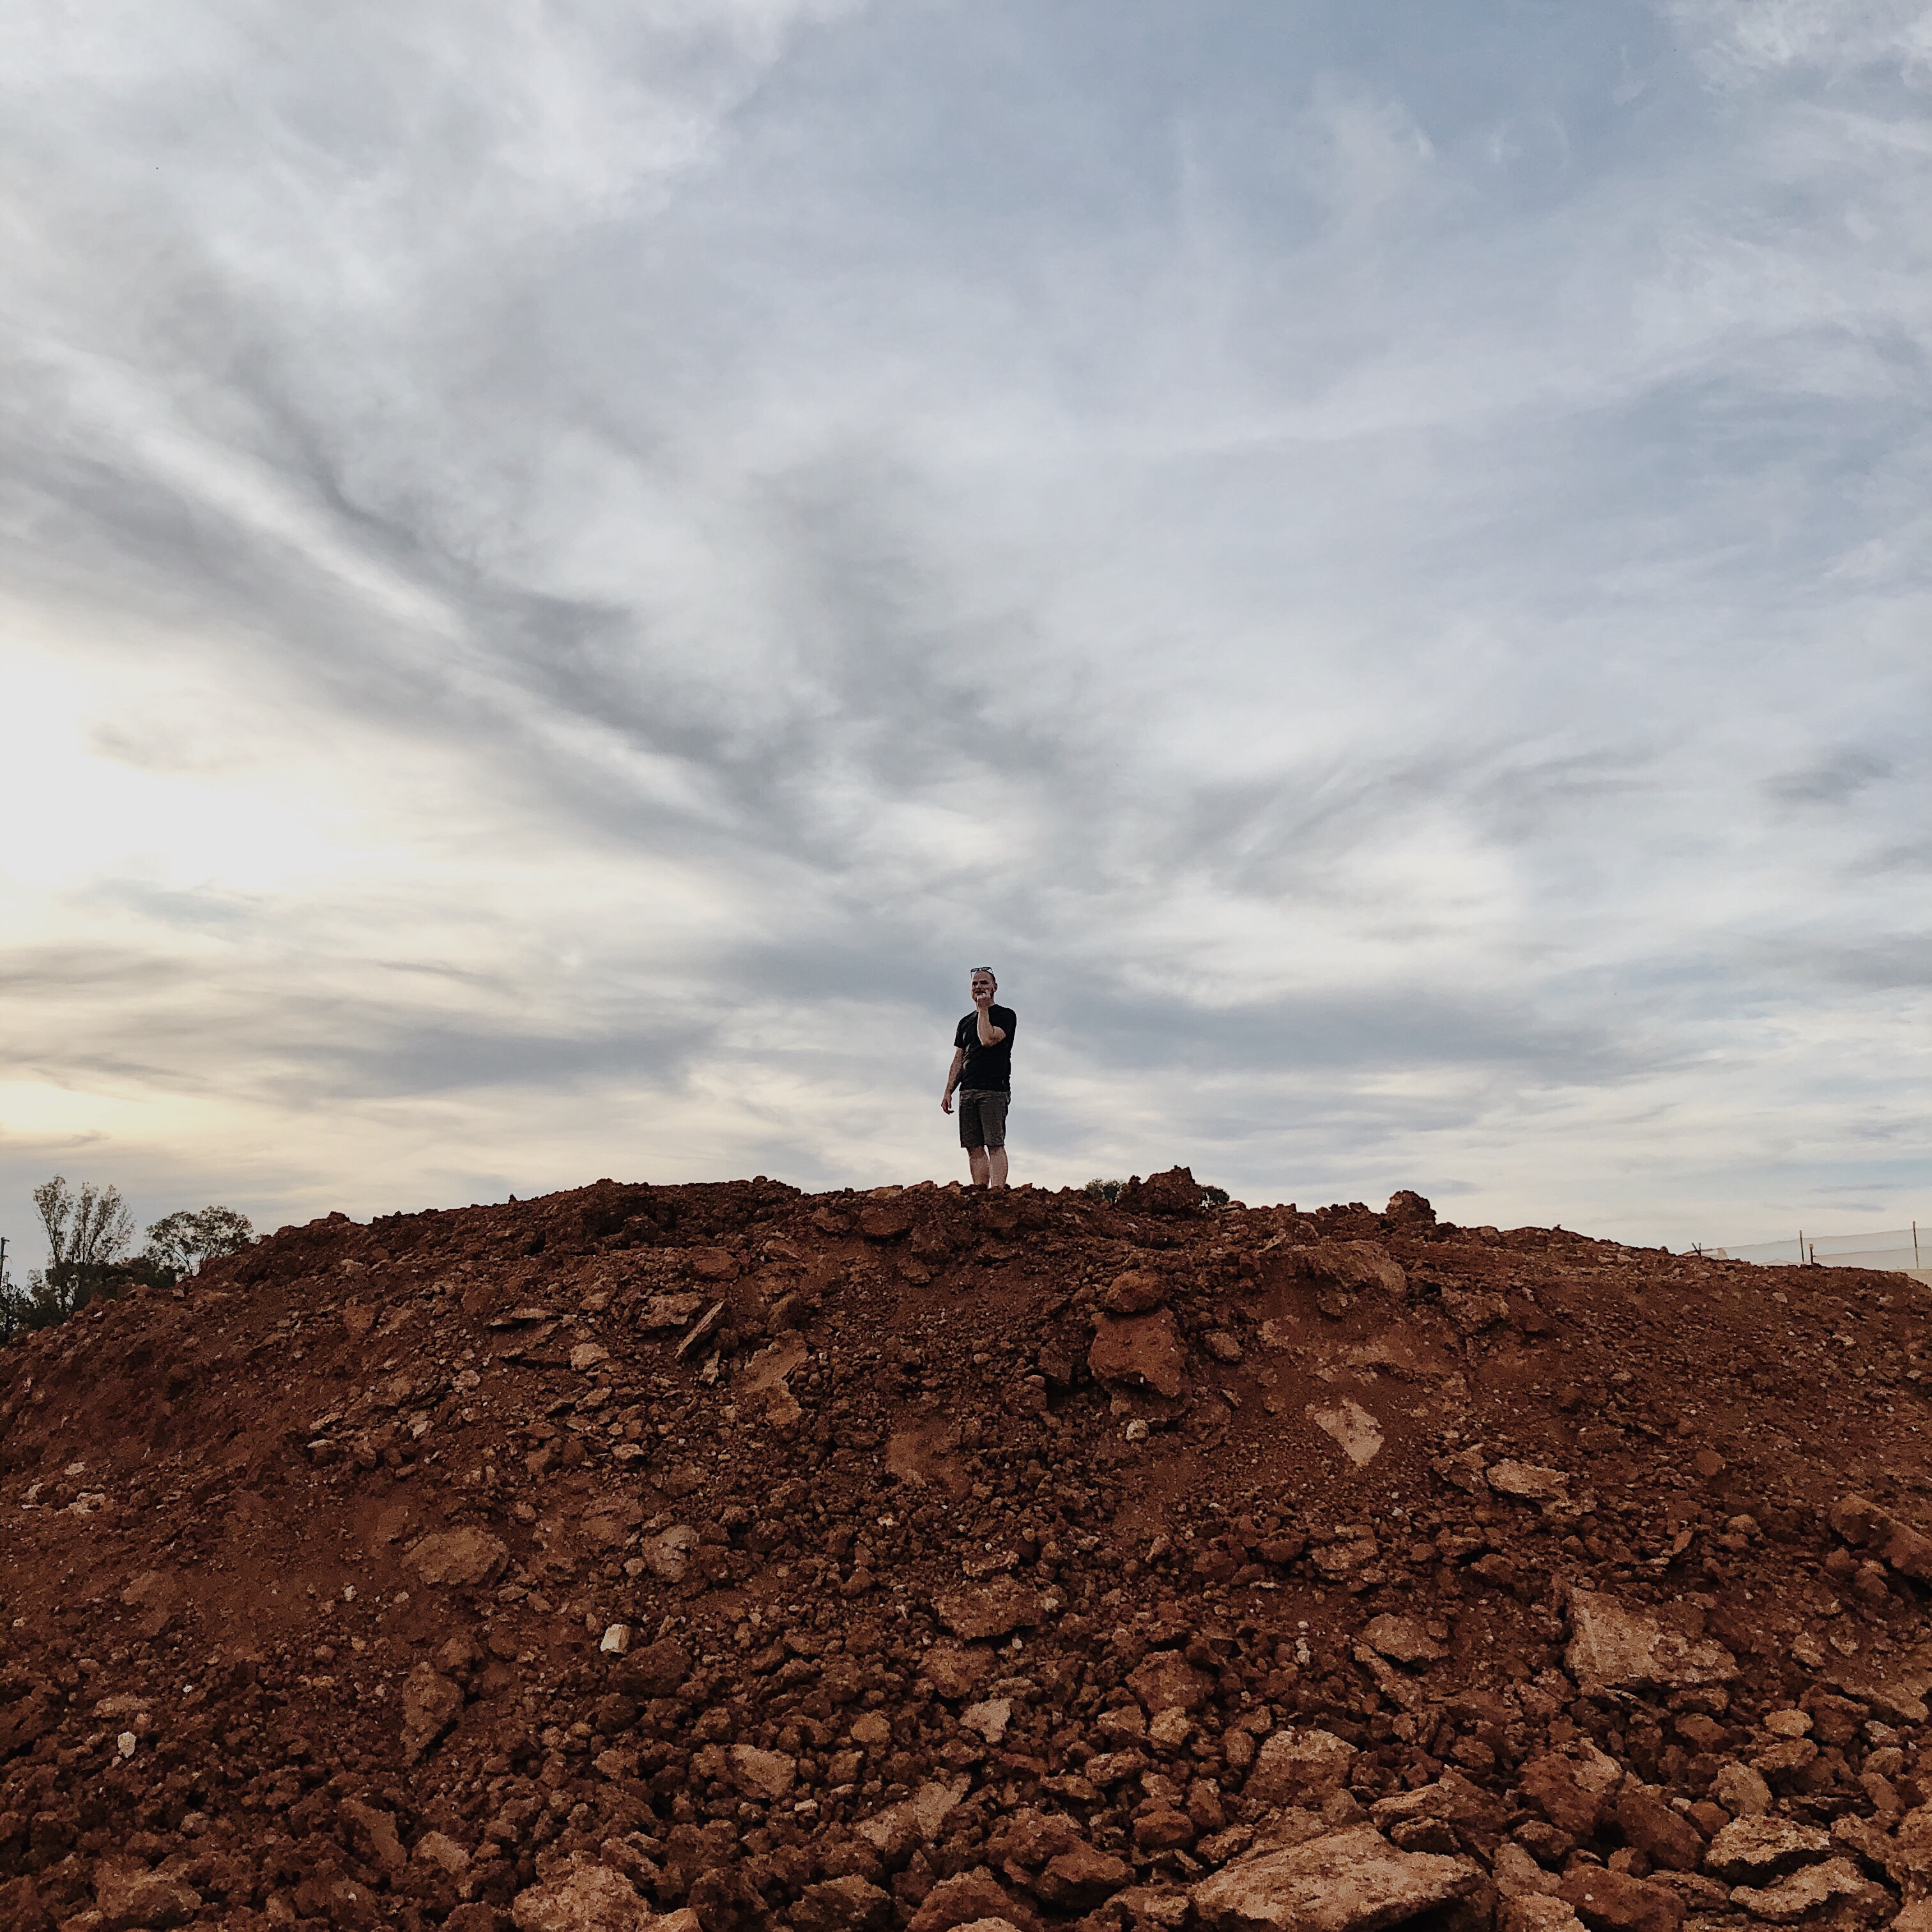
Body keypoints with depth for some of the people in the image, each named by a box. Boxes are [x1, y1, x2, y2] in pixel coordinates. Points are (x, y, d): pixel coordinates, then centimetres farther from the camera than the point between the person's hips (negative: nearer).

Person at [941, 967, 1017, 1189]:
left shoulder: (1005, 1015, 3)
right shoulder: (965, 1022, 23)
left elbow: (988, 1039, -15)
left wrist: (983, 1010, -3)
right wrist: (948, 1091, 11)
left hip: (994, 1090, -6)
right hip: (968, 1091, 6)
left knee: (995, 1145, -13)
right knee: (974, 1147, 0)